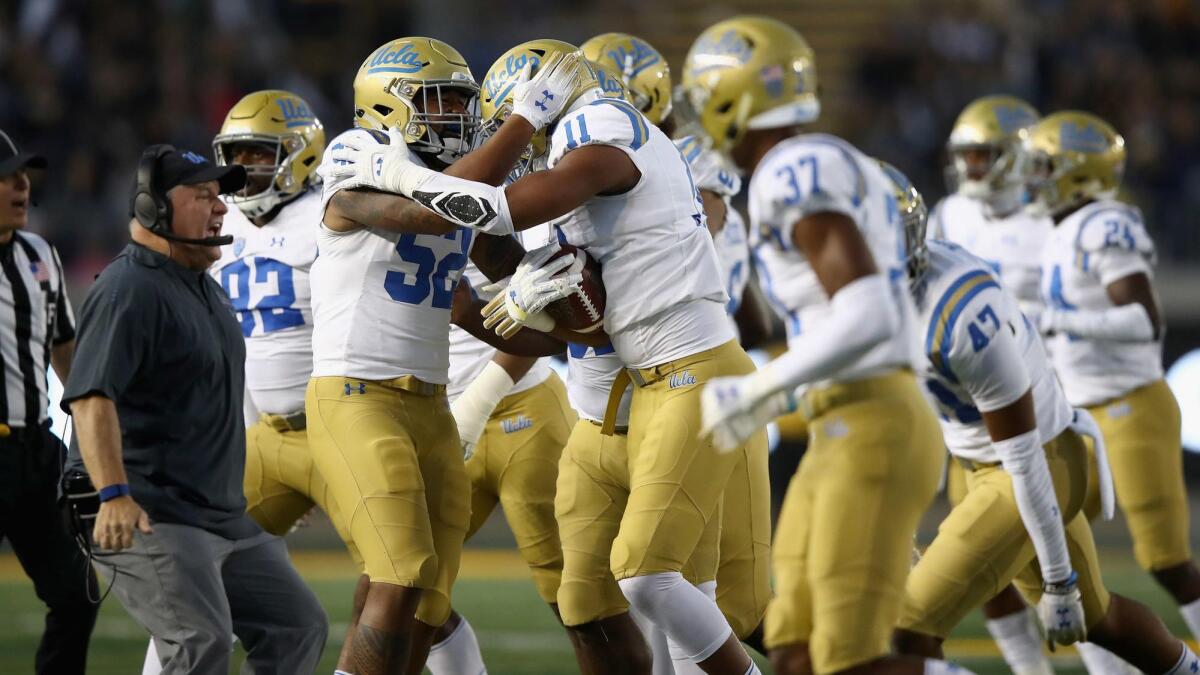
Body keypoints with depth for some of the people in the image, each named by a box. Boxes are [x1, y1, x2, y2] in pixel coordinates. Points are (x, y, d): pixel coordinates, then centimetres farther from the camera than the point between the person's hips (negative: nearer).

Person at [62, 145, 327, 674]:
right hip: (148, 518, -10)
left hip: (225, 516, 10)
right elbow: (91, 399, -27)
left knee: (297, 629, 11)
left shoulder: (204, 287, 18)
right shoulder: (131, 289, -15)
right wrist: (114, 495, -39)